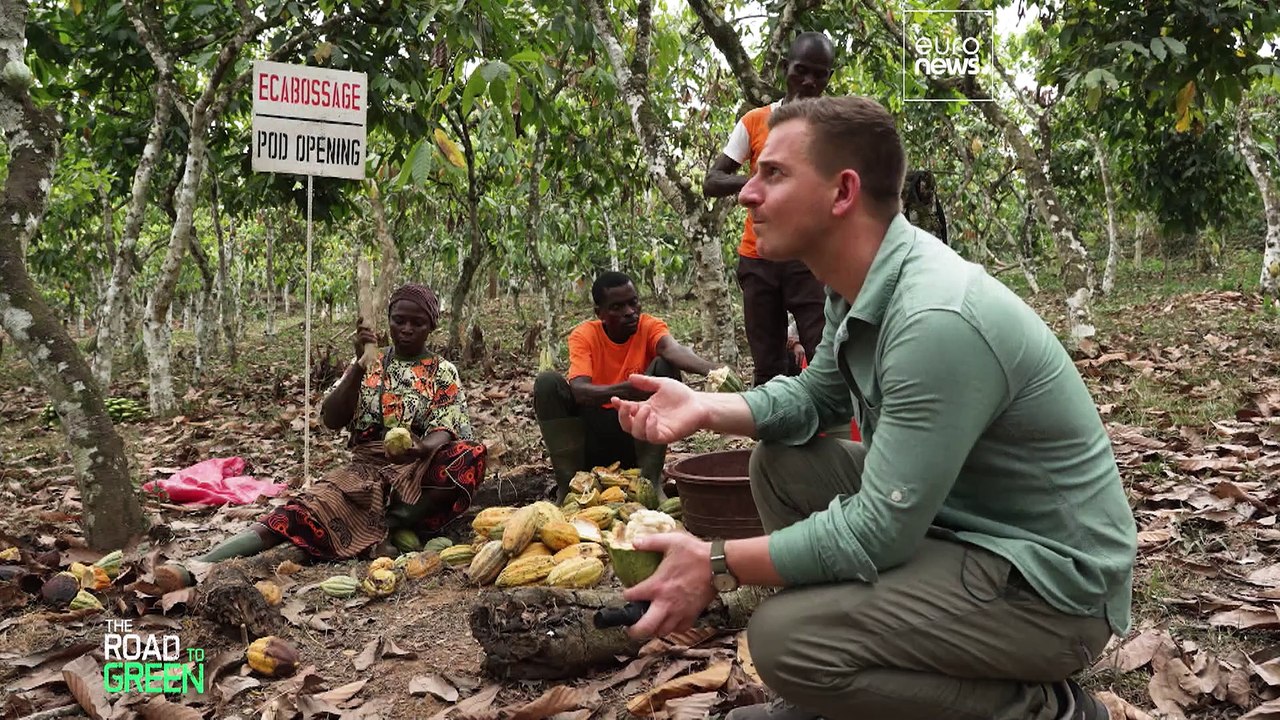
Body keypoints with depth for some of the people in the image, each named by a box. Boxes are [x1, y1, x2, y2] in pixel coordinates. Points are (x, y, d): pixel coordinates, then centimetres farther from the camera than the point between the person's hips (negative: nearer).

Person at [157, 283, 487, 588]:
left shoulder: (444, 373, 7)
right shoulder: (367, 366, 12)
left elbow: (444, 433, -8)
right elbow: (331, 420, -2)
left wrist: (420, 447, -32)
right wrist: (360, 364, -15)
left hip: (419, 474, -1)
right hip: (364, 471, 2)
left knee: (469, 454, -33)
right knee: (308, 509, -27)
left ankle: (392, 525, -26)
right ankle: (198, 565, -42)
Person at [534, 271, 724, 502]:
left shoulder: (649, 327, -9)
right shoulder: (584, 335, -11)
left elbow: (673, 349, -34)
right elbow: (578, 391, -29)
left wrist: (710, 369, -57)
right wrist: (626, 389, -49)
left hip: (637, 435, 0)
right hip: (591, 435, 0)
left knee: (664, 367, -23)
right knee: (547, 382, -23)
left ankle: (650, 481, -19)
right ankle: (567, 484, -15)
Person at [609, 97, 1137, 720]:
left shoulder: (938, 319, -30)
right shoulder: (860, 288, -1)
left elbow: (878, 534, -27)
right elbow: (816, 398, 14)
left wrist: (716, 564, -18)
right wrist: (706, 409, -4)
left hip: (1054, 579, -9)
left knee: (784, 638, -23)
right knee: (780, 461, 7)